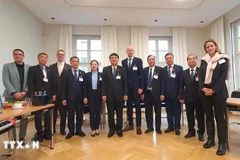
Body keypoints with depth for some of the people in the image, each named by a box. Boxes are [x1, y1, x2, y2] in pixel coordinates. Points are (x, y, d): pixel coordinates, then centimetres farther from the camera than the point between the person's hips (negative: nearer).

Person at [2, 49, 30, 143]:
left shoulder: (29, 67, 8)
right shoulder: (7, 66, 4)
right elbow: (6, 81, -5)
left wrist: (25, 91, -10)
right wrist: (14, 93, -15)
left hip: (25, 96, 1)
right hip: (11, 97, -1)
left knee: (24, 118, 3)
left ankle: (22, 137, 18)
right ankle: (12, 139, 19)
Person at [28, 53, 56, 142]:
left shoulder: (50, 70, 10)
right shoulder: (32, 69, 2)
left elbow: (53, 83, 10)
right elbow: (30, 83, -6)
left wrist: (53, 94, 3)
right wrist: (32, 95, -15)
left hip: (48, 96, 3)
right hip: (38, 96, -3)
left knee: (48, 116, 10)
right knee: (38, 116, 7)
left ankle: (47, 133, 22)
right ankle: (39, 135, 20)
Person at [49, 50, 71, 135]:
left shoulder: (69, 67, 0)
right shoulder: (51, 67, 8)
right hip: (54, 93, 2)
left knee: (63, 113, 9)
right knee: (53, 112, 11)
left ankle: (62, 129, 24)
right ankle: (52, 129, 28)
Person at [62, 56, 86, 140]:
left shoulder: (83, 73, 7)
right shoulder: (66, 73, 3)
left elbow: (85, 86, 5)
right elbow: (63, 87, 0)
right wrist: (63, 98, -6)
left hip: (80, 98, 2)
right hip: (70, 98, -1)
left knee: (80, 114, 9)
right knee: (70, 115, 7)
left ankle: (79, 130, 23)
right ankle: (71, 131, 20)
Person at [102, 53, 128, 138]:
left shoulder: (122, 69, 4)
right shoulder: (105, 69, 5)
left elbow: (125, 82, 1)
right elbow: (103, 83, 2)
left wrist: (125, 94, -5)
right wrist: (103, 94, -5)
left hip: (119, 95, 0)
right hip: (109, 95, 1)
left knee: (119, 113, 8)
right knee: (110, 113, 8)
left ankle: (119, 129, 23)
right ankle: (111, 129, 23)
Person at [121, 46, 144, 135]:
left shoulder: (139, 60, 1)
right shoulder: (123, 61, 10)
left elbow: (141, 75, -3)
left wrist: (141, 87, -10)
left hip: (136, 87, -3)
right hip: (127, 87, 3)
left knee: (137, 106, 3)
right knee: (129, 106, 9)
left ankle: (138, 126, 12)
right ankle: (130, 124, 21)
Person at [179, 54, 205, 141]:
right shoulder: (184, 72, 9)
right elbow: (182, 86, 7)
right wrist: (181, 97, 1)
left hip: (199, 98, -3)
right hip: (188, 98, 3)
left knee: (200, 116, 8)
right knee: (190, 116, 12)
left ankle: (201, 133, 22)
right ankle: (191, 131, 26)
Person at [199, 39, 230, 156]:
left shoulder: (223, 59, 1)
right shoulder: (203, 60, 11)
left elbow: (223, 76, -7)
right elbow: (201, 76, 6)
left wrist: (213, 90, -16)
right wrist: (203, 88, -9)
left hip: (218, 92, -3)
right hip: (205, 92, 4)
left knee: (219, 117, 1)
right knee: (209, 116, 10)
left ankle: (222, 143, 12)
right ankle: (210, 139, 23)